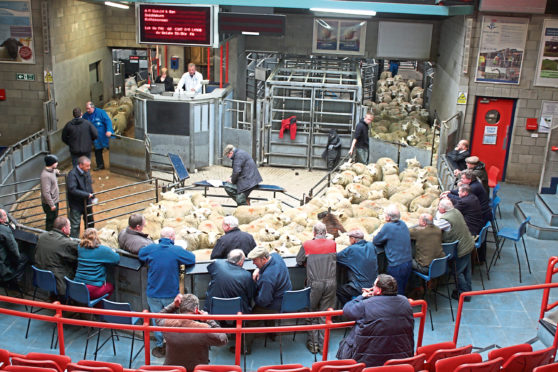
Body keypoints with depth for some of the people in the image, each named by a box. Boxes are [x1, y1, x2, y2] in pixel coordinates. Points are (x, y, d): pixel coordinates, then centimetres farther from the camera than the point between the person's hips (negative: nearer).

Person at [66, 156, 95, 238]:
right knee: (75, 225, 0)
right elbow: (72, 189, -33)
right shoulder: (72, 174, -24)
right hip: (76, 204, -8)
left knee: (90, 222, 22)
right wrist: (87, 194, -30)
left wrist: (92, 197, 12)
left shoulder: (86, 172, 0)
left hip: (87, 203, 8)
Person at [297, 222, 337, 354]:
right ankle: (323, 345, 14)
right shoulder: (332, 244, 5)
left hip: (314, 283, -2)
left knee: (312, 314, 12)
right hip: (331, 282, 2)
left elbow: (299, 261, 9)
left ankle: (313, 344, 15)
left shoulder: (307, 245, -1)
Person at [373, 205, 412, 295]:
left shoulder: (388, 227, -17)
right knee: (402, 290, 20)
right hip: (409, 263, 7)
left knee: (397, 293, 4)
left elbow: (375, 242, -8)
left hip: (396, 266, -7)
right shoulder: (403, 224, 5)